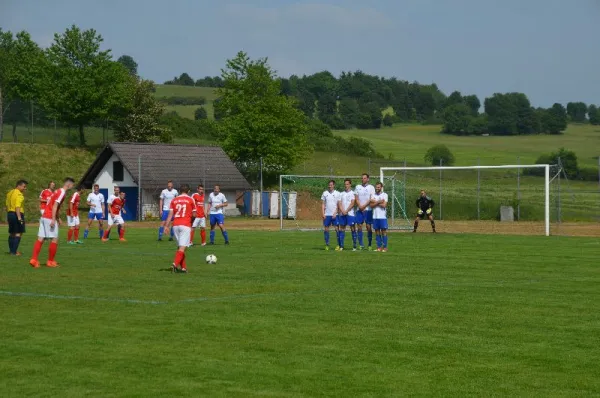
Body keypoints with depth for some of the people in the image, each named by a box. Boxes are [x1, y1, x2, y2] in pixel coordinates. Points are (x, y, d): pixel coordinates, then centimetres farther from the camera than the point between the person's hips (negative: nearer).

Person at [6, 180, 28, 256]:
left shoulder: (10, 193, 14)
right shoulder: (19, 194, -14)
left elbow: (7, 205, 18)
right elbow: (17, 207, -23)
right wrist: (19, 217, -27)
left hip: (9, 213, 9)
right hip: (17, 214, -9)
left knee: (12, 233, 17)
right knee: (18, 233, -5)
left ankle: (11, 250, 23)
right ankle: (14, 251, -11)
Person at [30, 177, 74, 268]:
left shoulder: (58, 191, 19)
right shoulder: (62, 192, -10)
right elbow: (55, 206, -19)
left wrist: (57, 218, 26)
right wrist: (53, 220, -23)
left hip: (44, 217, 9)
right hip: (49, 218, -9)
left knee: (40, 238, 4)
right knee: (55, 239, -2)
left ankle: (34, 259, -1)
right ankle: (50, 261, 3)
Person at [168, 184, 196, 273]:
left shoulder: (174, 200, 10)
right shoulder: (190, 200, 2)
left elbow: (170, 214, 3)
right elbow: (194, 215, 3)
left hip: (175, 225, 4)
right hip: (185, 225, -4)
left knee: (180, 246, 15)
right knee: (182, 247, -8)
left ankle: (183, 267, 15)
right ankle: (175, 264, -26)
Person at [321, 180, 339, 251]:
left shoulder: (337, 193, 2)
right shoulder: (325, 193, 7)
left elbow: (338, 205, 1)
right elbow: (323, 204, 8)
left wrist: (335, 213, -10)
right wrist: (323, 213, -2)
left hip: (334, 215, -2)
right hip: (326, 215, 2)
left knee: (337, 229, -5)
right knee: (326, 229, 2)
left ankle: (338, 245, 0)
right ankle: (327, 245, 9)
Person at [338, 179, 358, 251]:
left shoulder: (352, 193, 2)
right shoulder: (341, 194, 15)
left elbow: (352, 203, -7)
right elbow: (339, 203, 7)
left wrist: (346, 211, -12)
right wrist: (343, 211, -9)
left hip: (350, 213, -4)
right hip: (342, 214, 4)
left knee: (353, 229, -5)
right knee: (342, 229, 3)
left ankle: (354, 246, -4)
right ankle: (341, 246, 6)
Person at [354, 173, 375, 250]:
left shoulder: (371, 187, 3)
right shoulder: (358, 187, 11)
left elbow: (371, 199, -5)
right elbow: (356, 198, 6)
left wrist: (364, 206, -13)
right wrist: (360, 206, -9)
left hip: (368, 209, -2)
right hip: (359, 210, 2)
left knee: (369, 227, -3)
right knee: (359, 226, -2)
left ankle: (369, 245, 4)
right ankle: (361, 245, 2)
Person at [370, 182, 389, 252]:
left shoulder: (384, 195, -2)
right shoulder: (373, 195, 10)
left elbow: (384, 205, -13)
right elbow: (371, 205, -1)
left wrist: (375, 202, -6)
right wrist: (379, 202, -12)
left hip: (382, 216, -4)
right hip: (375, 216, 4)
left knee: (384, 231, -2)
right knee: (377, 232, 6)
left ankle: (385, 247, 1)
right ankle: (379, 247, 10)